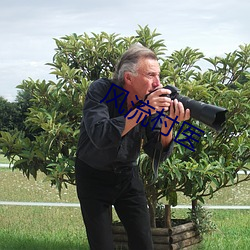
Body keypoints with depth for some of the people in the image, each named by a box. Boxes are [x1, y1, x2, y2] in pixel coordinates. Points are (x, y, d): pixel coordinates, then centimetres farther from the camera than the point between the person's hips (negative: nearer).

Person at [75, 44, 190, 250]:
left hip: (128, 175, 4)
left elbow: (158, 153, -10)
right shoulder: (101, 90, -21)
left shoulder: (152, 101, -10)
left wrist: (168, 122, -28)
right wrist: (144, 110, -37)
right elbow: (101, 137, -37)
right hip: (93, 176, -4)